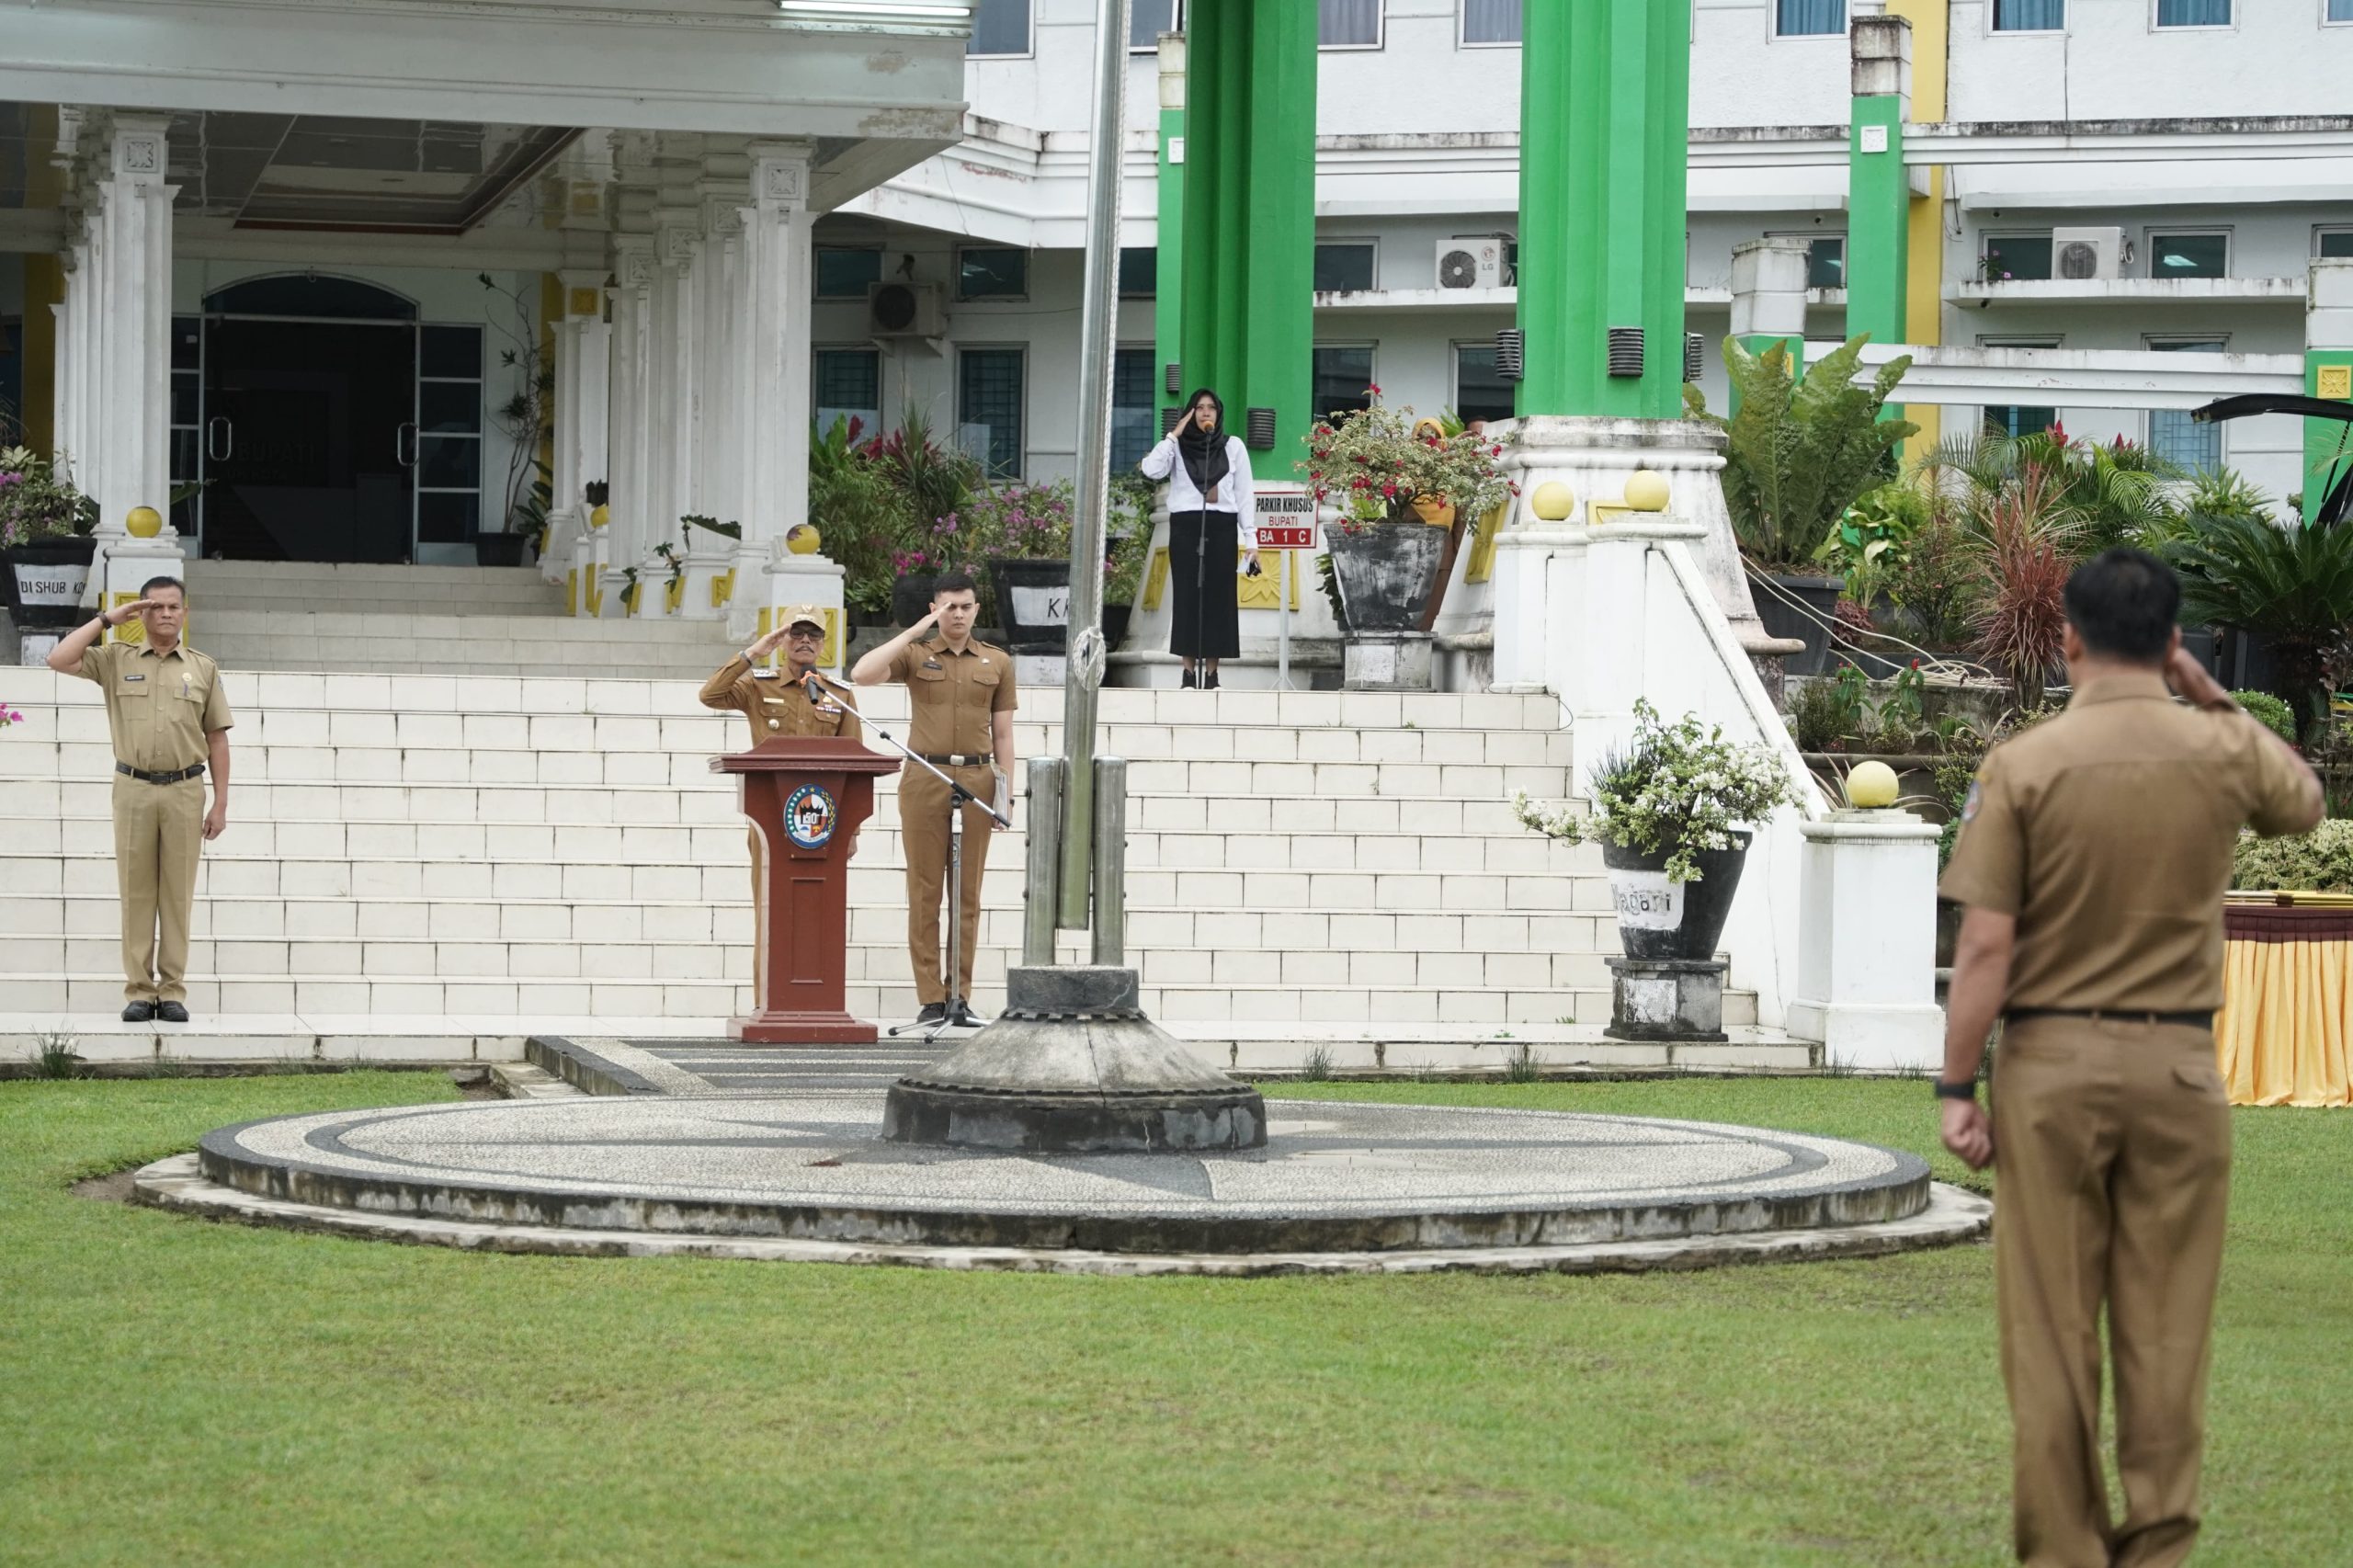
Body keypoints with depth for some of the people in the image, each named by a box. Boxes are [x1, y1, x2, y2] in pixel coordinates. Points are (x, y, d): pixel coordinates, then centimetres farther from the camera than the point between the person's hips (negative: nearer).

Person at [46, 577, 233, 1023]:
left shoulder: (203, 668, 8)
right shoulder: (116, 660, 7)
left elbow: (217, 739, 8)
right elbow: (59, 659, -7)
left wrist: (221, 804, 2)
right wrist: (106, 619, -3)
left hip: (185, 790, 0)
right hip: (134, 788, 0)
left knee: (178, 893, 3)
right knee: (136, 891, 1)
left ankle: (173, 991, 7)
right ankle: (139, 990, 4)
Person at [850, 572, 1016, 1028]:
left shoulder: (997, 662, 12)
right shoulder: (915, 655, 6)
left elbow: (1003, 733, 12)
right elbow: (862, 674, -11)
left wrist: (1007, 792, 5)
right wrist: (916, 631, -10)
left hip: (977, 780, 1)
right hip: (924, 779, -1)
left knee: (968, 893, 1)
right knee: (924, 892, -2)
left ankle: (960, 996, 5)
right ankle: (930, 998, 0)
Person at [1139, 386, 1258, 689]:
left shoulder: (1233, 447, 9)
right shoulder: (1178, 447, 7)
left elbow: (1244, 495, 8)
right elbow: (1151, 470, -11)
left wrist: (1251, 539, 2)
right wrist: (1174, 435, -7)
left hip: (1221, 528, 1)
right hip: (1185, 527, 0)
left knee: (1218, 596, -2)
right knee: (1187, 596, -2)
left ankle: (1211, 673, 1)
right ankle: (1189, 673, -1)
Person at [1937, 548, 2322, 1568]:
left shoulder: (2022, 766, -7)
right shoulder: (2226, 751, -1)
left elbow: (1985, 946, -10)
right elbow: (2305, 803, 23)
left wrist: (1957, 1086, -3)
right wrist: (2214, 700, 20)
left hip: (2052, 1063, -2)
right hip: (2179, 1064, 2)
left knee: (2051, 1333, 4)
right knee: (2165, 1333, 7)